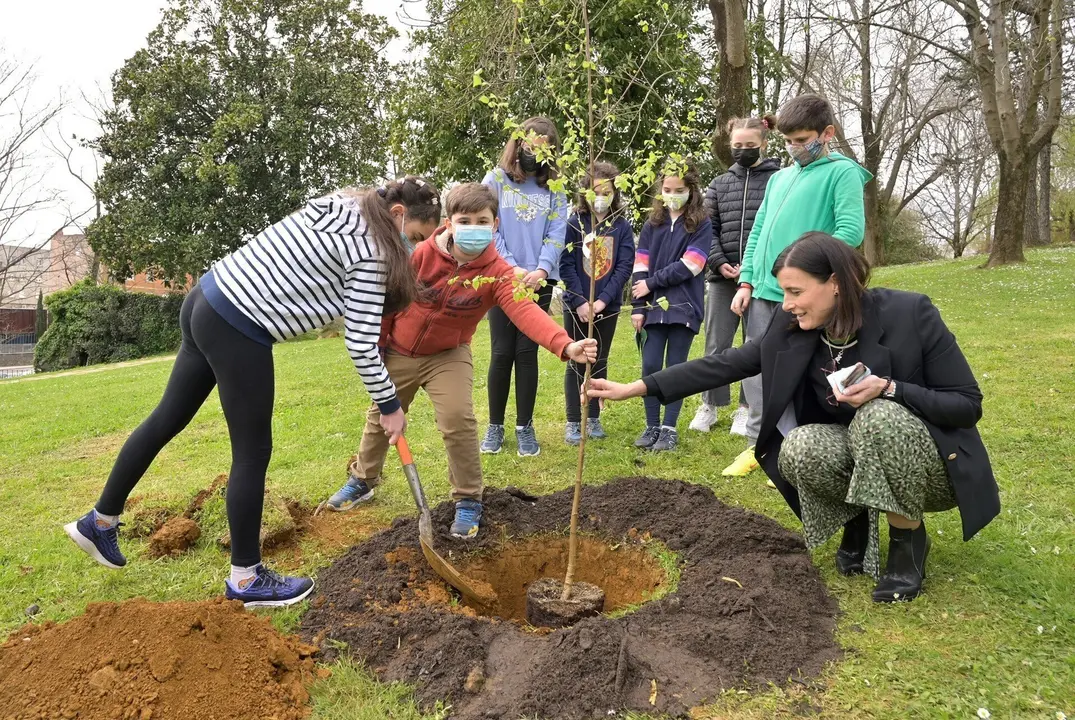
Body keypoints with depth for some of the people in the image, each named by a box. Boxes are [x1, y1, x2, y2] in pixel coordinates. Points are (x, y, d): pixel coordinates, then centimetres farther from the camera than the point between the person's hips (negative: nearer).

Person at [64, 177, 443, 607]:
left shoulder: (338, 205, 13)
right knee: (252, 453, 3)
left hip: (208, 299, 10)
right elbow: (361, 343, -13)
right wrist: (389, 405, -2)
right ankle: (246, 579, 17)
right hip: (238, 329, -10)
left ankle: (100, 521, 37)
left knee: (168, 418, 21)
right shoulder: (370, 252, -13)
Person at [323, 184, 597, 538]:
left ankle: (468, 500, 2)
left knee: (458, 420, -19)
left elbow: (526, 312, -39)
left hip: (448, 356, -2)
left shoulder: (498, 273, -23)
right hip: (398, 352, 2)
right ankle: (362, 480, 44)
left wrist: (565, 346, -56)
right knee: (380, 417, 17)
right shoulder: (422, 254, -21)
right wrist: (376, 343, -1)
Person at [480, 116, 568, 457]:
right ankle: (495, 427, 13)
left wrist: (541, 269, -17)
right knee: (502, 353, 1)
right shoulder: (496, 180, 4)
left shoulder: (553, 189, 10)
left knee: (527, 353, 3)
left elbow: (556, 234, 0)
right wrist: (512, 268, -15)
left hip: (539, 283, 1)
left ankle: (525, 427, 12)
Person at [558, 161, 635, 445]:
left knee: (599, 363, 11)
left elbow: (625, 267, -5)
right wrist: (580, 302, -15)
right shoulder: (574, 223, -3)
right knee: (577, 363, 4)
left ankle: (594, 418, 21)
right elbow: (566, 265, -7)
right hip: (576, 306, -1)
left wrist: (603, 300, -15)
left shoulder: (622, 227, 1)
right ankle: (573, 422, 12)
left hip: (608, 307, 2)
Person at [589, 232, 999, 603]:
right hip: (859, 458, 3)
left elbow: (968, 404, -17)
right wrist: (635, 388, -17)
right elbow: (727, 365, -12)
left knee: (879, 417, -34)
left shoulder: (910, 313, -23)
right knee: (798, 450, -27)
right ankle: (858, 518, 5)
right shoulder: (794, 329, -12)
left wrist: (889, 388, -34)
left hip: (935, 464, -3)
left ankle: (908, 539, -9)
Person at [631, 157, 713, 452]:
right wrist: (638, 306, -3)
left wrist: (651, 283, -9)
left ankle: (669, 428, 12)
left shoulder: (701, 225, 0)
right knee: (650, 366, 0)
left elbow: (688, 267, -10)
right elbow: (640, 268, 5)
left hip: (684, 306, -3)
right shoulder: (652, 224, 10)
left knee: (675, 367, 3)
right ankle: (652, 426, 13)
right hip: (654, 305, 3)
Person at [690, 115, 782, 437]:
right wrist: (719, 263, -6)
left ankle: (746, 408, 17)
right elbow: (707, 229, 9)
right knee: (716, 345, 6)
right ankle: (710, 405, 19)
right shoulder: (720, 184, 12)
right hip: (723, 277, 3)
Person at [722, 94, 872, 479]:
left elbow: (851, 231, -14)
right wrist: (747, 281, 11)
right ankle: (759, 445, 24)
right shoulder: (780, 177, 19)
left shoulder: (842, 172, -2)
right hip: (763, 292, 7)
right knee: (756, 372, 11)